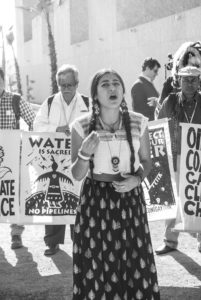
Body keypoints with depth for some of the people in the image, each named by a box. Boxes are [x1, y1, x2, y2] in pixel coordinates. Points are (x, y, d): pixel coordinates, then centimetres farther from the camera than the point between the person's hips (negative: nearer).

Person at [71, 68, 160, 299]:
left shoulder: (139, 123, -2)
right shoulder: (82, 126, -6)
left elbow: (146, 161, 11)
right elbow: (77, 175, -3)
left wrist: (136, 179, -9)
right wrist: (85, 154, -22)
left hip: (130, 198, 1)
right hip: (95, 200, -1)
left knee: (134, 262, 3)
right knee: (96, 265, 3)